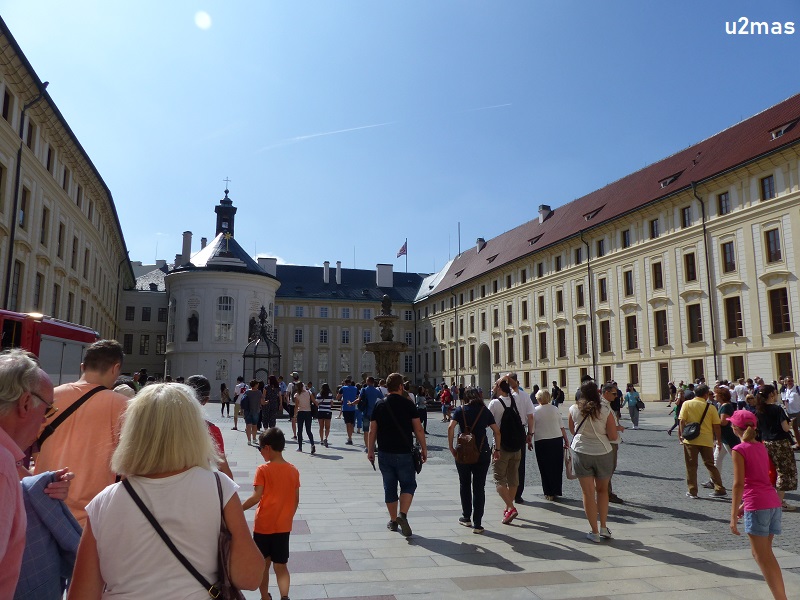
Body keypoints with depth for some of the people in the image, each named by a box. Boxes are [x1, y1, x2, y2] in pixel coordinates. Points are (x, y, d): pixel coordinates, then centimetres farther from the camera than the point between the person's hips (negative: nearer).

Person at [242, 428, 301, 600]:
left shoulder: (263, 470, -13)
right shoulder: (293, 470, 0)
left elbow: (256, 497, -18)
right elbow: (296, 500, 4)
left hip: (263, 526, -3)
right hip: (283, 526, 3)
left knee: (263, 564, 16)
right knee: (281, 565, 10)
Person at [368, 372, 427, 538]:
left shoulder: (379, 405, 1)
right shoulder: (408, 404, -7)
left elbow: (372, 431, 3)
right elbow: (418, 429, -7)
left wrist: (370, 450, 13)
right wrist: (423, 448, 3)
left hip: (385, 453, 3)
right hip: (404, 453, -3)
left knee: (389, 487, 12)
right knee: (408, 485, 9)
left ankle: (393, 521, 19)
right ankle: (402, 514, -11)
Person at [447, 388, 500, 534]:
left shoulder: (460, 410, 2)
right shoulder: (485, 411, 6)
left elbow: (451, 427, -12)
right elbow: (497, 431, 1)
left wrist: (451, 447, -5)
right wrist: (497, 449, 9)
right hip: (482, 453, 1)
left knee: (464, 485, 18)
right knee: (479, 487, 5)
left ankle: (466, 518, 26)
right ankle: (477, 524, 4)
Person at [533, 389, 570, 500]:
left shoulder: (535, 411, -6)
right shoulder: (555, 409, 1)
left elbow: (531, 430, -6)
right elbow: (562, 427, 3)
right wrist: (566, 440, 10)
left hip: (541, 442, -2)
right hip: (557, 440, 2)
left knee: (545, 468, 8)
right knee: (557, 467, 13)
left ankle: (548, 493, 11)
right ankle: (556, 491, 18)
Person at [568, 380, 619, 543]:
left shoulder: (574, 409, -3)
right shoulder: (605, 409, -7)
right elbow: (613, 436, -6)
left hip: (581, 452, 0)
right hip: (603, 453, 0)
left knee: (588, 493, 7)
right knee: (602, 490, 20)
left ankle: (595, 532, 11)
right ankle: (604, 528, 20)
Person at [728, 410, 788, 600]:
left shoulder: (739, 450, -9)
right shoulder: (761, 447, 13)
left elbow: (739, 483, -14)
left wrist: (733, 516, -12)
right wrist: (745, 504, 25)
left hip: (757, 506, -8)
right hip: (773, 502, 8)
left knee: (763, 557, 0)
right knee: (765, 553, 18)